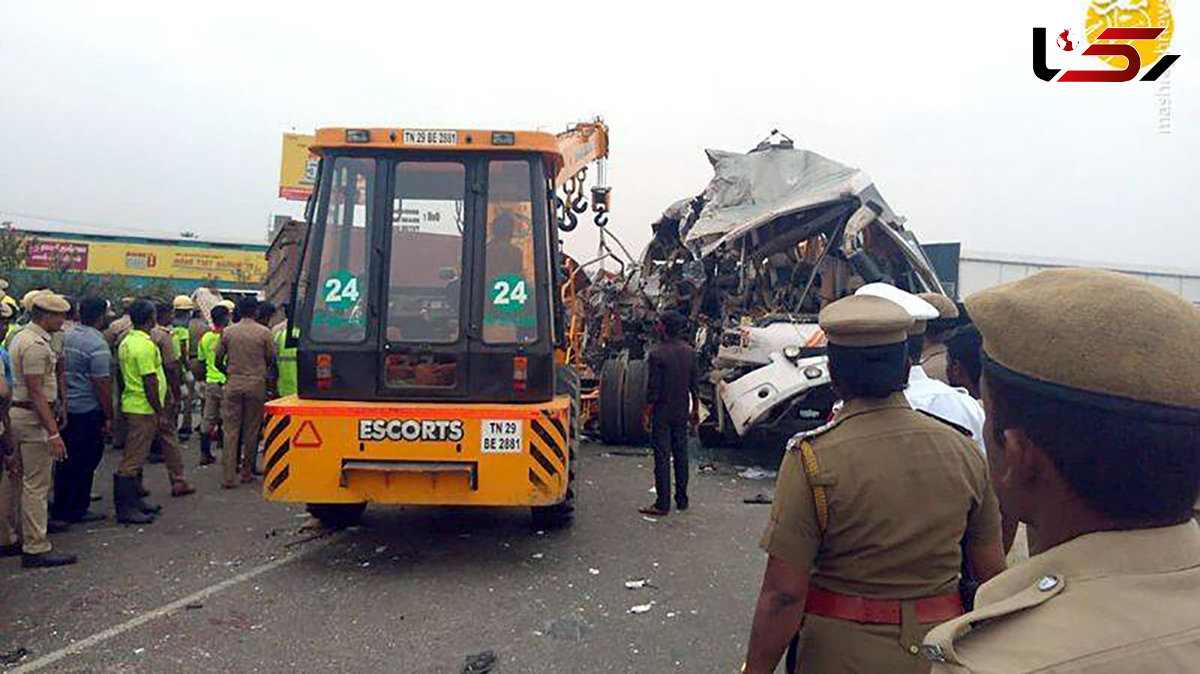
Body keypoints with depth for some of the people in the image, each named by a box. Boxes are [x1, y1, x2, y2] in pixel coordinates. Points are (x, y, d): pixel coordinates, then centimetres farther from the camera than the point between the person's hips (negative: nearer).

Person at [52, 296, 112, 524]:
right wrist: (108, 416, -11)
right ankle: (77, 510, 11)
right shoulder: (97, 345, -17)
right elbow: (101, 384, -18)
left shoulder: (66, 336, 5)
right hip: (88, 411, -7)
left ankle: (61, 508, 25)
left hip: (65, 408, 8)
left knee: (66, 458, 16)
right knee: (85, 461, 4)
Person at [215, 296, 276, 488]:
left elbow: (218, 362, 7)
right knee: (251, 432, 8)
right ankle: (247, 473, 17)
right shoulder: (264, 332, -4)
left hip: (233, 384, 2)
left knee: (231, 431, 4)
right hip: (256, 385, -1)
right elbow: (271, 360, 2)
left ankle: (228, 477, 0)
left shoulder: (227, 332, 2)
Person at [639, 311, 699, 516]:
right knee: (681, 455, 14)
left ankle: (662, 504, 2)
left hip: (662, 412, -5)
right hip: (682, 412, 6)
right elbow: (694, 385, 7)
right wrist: (695, 409, 17)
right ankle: (682, 499, 23)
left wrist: (647, 413, -6)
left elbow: (653, 388, -15)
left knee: (662, 457, -1)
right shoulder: (690, 352, 1)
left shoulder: (657, 354, -16)